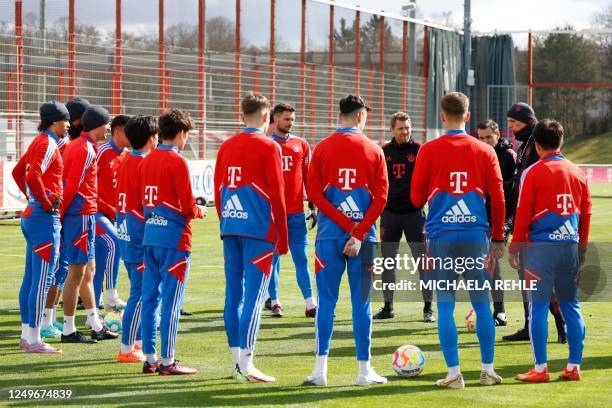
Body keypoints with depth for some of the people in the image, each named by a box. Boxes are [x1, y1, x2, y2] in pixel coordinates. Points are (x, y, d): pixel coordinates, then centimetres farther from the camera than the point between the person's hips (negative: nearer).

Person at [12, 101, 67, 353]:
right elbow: (34, 176, -27)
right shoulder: (48, 144, -14)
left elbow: (18, 172, 25)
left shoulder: (38, 142, 15)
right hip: (45, 218, -10)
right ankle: (34, 340, -5)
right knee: (42, 280, -7)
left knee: (31, 277, 12)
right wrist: (46, 203, -17)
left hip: (32, 214, 10)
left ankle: (26, 335, 17)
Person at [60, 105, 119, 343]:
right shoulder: (86, 150, -14)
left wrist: (61, 213, 15)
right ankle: (69, 331, -2)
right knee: (77, 272, -6)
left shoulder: (75, 145, 16)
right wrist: (61, 214, -13)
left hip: (81, 214, 10)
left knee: (88, 270, 14)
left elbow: (70, 184, 16)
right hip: (82, 215, -10)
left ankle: (96, 326, 20)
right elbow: (72, 186, -18)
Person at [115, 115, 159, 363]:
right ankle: (127, 348, -3)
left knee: (139, 292, 17)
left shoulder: (124, 162, 10)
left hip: (125, 234, 9)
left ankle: (138, 342, 23)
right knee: (140, 294, -4)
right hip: (141, 237, -9)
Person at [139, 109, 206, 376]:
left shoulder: (146, 161, 10)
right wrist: (199, 211, 8)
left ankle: (150, 358, 13)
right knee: (171, 301, -3)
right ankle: (167, 362, -1)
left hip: (150, 235, 7)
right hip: (174, 237, -7)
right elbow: (187, 206, -14)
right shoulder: (177, 162, -11)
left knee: (150, 297, 10)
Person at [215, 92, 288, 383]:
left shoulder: (226, 147, 11)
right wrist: (282, 238, 0)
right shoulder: (268, 147, -5)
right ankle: (246, 366, -10)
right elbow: (277, 195, -7)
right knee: (254, 295, -6)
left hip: (230, 228, 6)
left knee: (233, 292, 9)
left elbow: (218, 190, 13)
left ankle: (237, 361, 15)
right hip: (259, 229, -6)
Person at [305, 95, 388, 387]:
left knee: (326, 301, 4)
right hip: (364, 237, -1)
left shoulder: (322, 149, 4)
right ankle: (364, 371, 4)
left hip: (330, 234, 1)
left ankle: (320, 369, 1)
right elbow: (380, 197, -6)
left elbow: (314, 193, -4)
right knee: (361, 302, 4)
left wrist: (347, 226, -7)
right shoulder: (373, 151, 2)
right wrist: (359, 232, -9)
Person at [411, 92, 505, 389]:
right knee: (481, 303, 8)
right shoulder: (484, 151, 4)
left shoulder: (429, 151, -1)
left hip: (440, 236, -1)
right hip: (476, 234, 1)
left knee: (445, 305, 1)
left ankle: (454, 374, -1)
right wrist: (498, 238, 14)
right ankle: (487, 370, 11)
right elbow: (498, 198, 5)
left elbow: (417, 198, 2)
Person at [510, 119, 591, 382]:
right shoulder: (578, 173, 10)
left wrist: (514, 247, 2)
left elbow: (523, 213, -6)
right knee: (571, 306, 10)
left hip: (540, 247, -4)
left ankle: (540, 369, -2)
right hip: (570, 246, 5)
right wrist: (582, 247, 22)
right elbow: (586, 212, 14)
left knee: (538, 307, -1)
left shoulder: (532, 173, -5)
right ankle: (574, 367, 10)